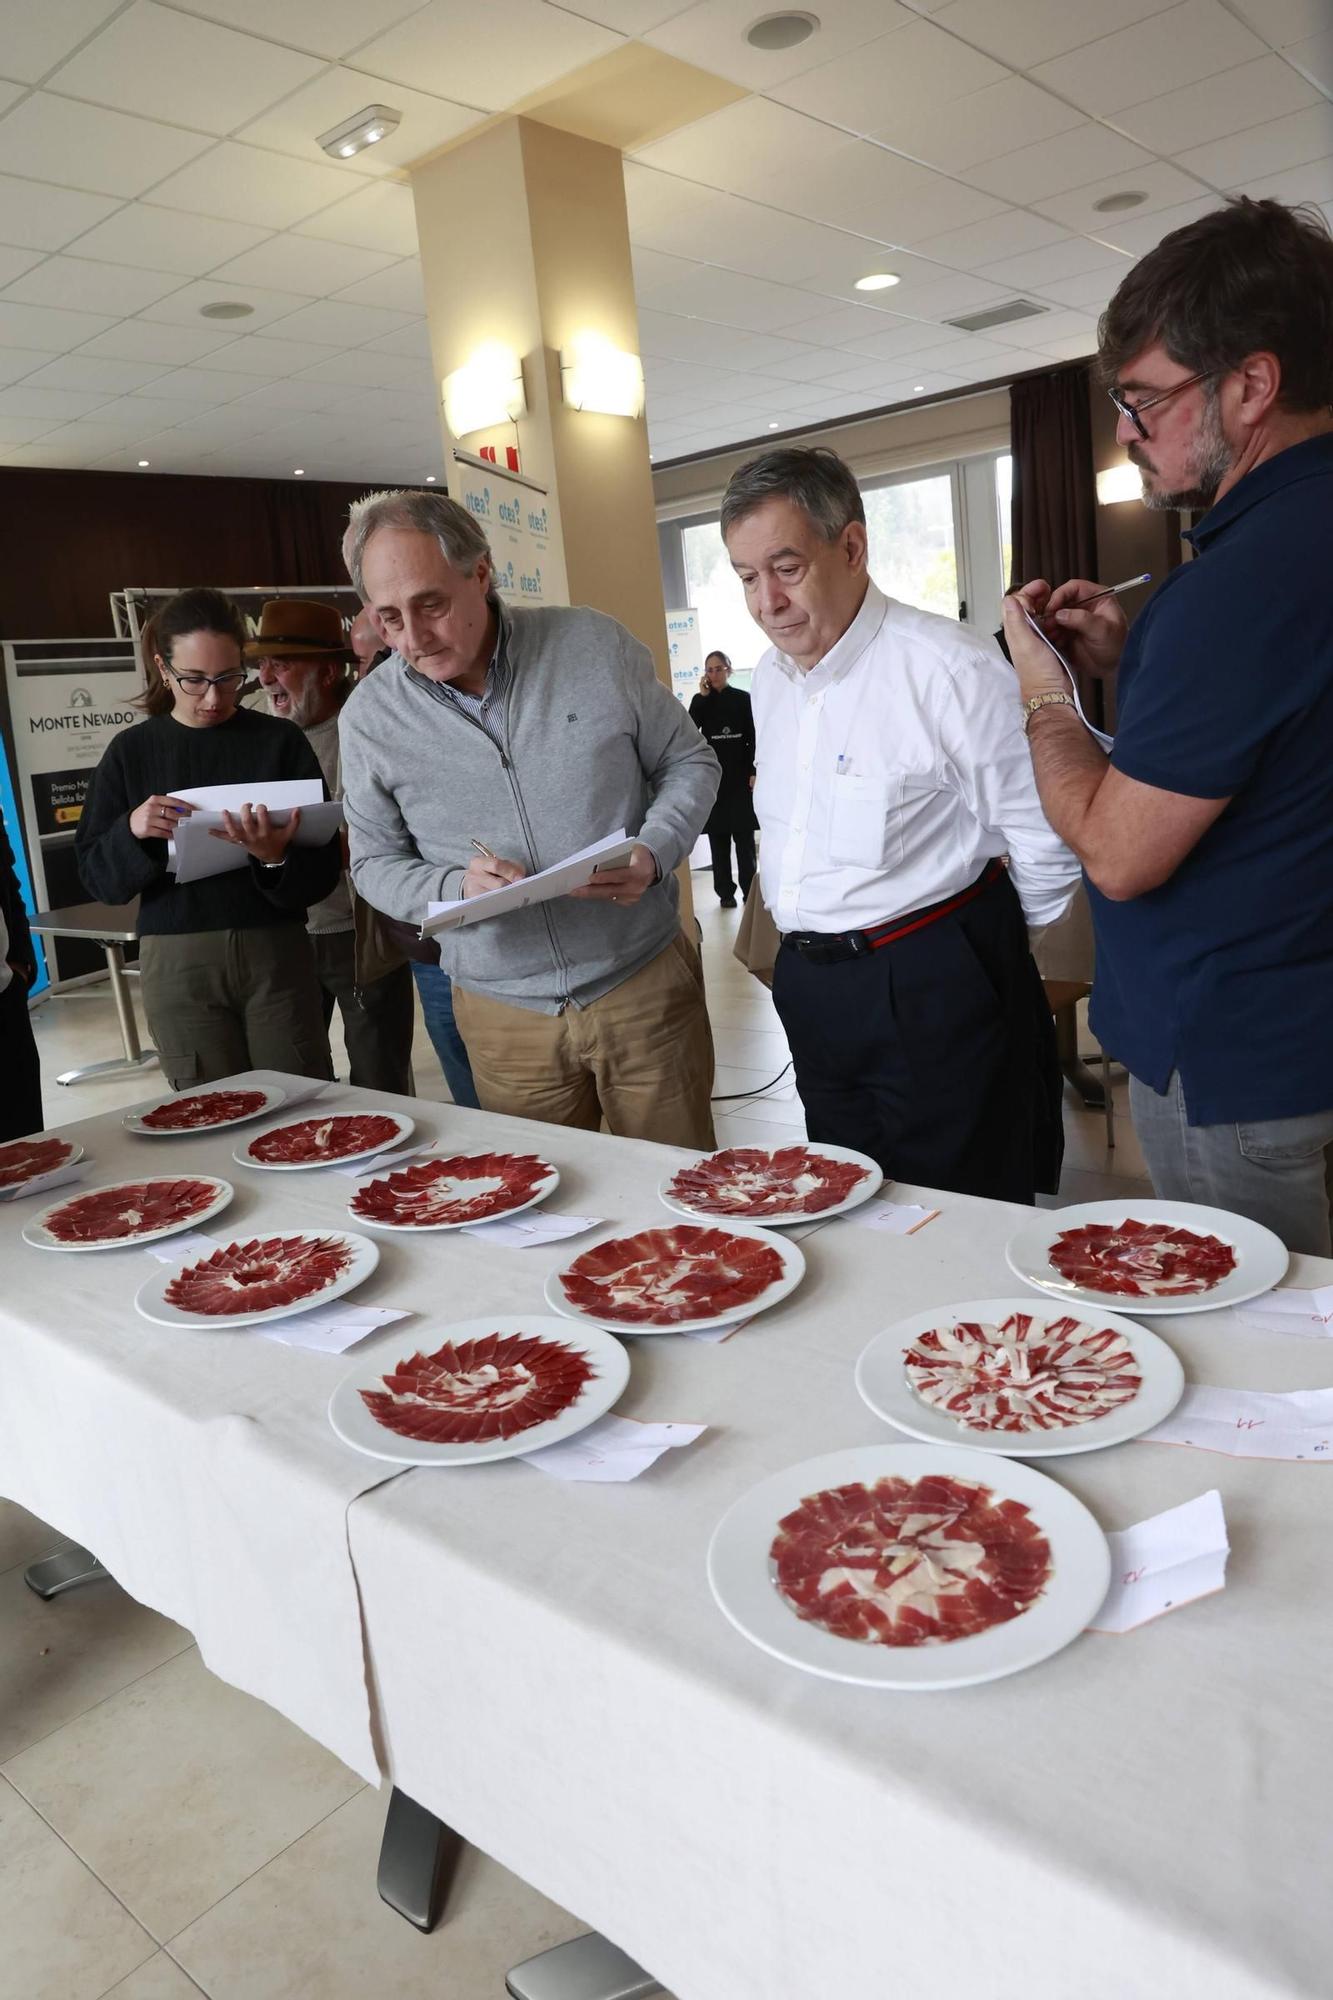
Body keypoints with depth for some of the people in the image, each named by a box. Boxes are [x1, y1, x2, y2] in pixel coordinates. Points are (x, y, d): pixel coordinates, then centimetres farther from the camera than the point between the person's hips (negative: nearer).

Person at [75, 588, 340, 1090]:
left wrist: (277, 857, -22)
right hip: (178, 961, 1)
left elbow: (323, 871, -1)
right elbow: (96, 877, 4)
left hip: (276, 953, 0)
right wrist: (132, 830, -15)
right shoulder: (132, 751, 6)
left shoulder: (280, 741, 2)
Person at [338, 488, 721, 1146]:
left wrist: (654, 853, -14)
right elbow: (375, 862, 6)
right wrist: (454, 887, -14)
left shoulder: (595, 645, -4)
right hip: (505, 1017, 1)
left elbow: (689, 761, 5)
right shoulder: (371, 715, -2)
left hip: (646, 986, 0)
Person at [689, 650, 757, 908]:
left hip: (740, 776, -1)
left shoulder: (742, 699, 3)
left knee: (744, 837, -1)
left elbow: (753, 738, 1)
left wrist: (754, 771, -7)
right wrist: (703, 694, -10)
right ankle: (725, 892, 7)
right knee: (718, 837, 2)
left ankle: (749, 890, 3)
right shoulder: (701, 701, 8)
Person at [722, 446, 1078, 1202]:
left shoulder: (951, 667, -18)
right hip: (812, 992, 7)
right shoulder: (771, 678, 8)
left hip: (930, 998, -7)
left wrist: (986, 943, 1)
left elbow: (1044, 842, -14)